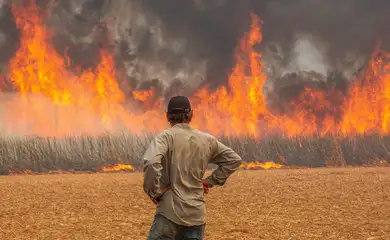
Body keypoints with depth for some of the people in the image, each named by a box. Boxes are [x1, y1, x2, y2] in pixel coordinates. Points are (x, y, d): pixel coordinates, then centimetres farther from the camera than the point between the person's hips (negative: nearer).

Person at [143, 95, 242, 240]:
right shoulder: (207, 140, 10)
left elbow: (151, 163, -24)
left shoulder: (166, 136, -6)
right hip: (196, 214, 5)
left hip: (170, 212, -5)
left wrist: (153, 192, -10)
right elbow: (234, 160, 20)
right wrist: (211, 181, 18)